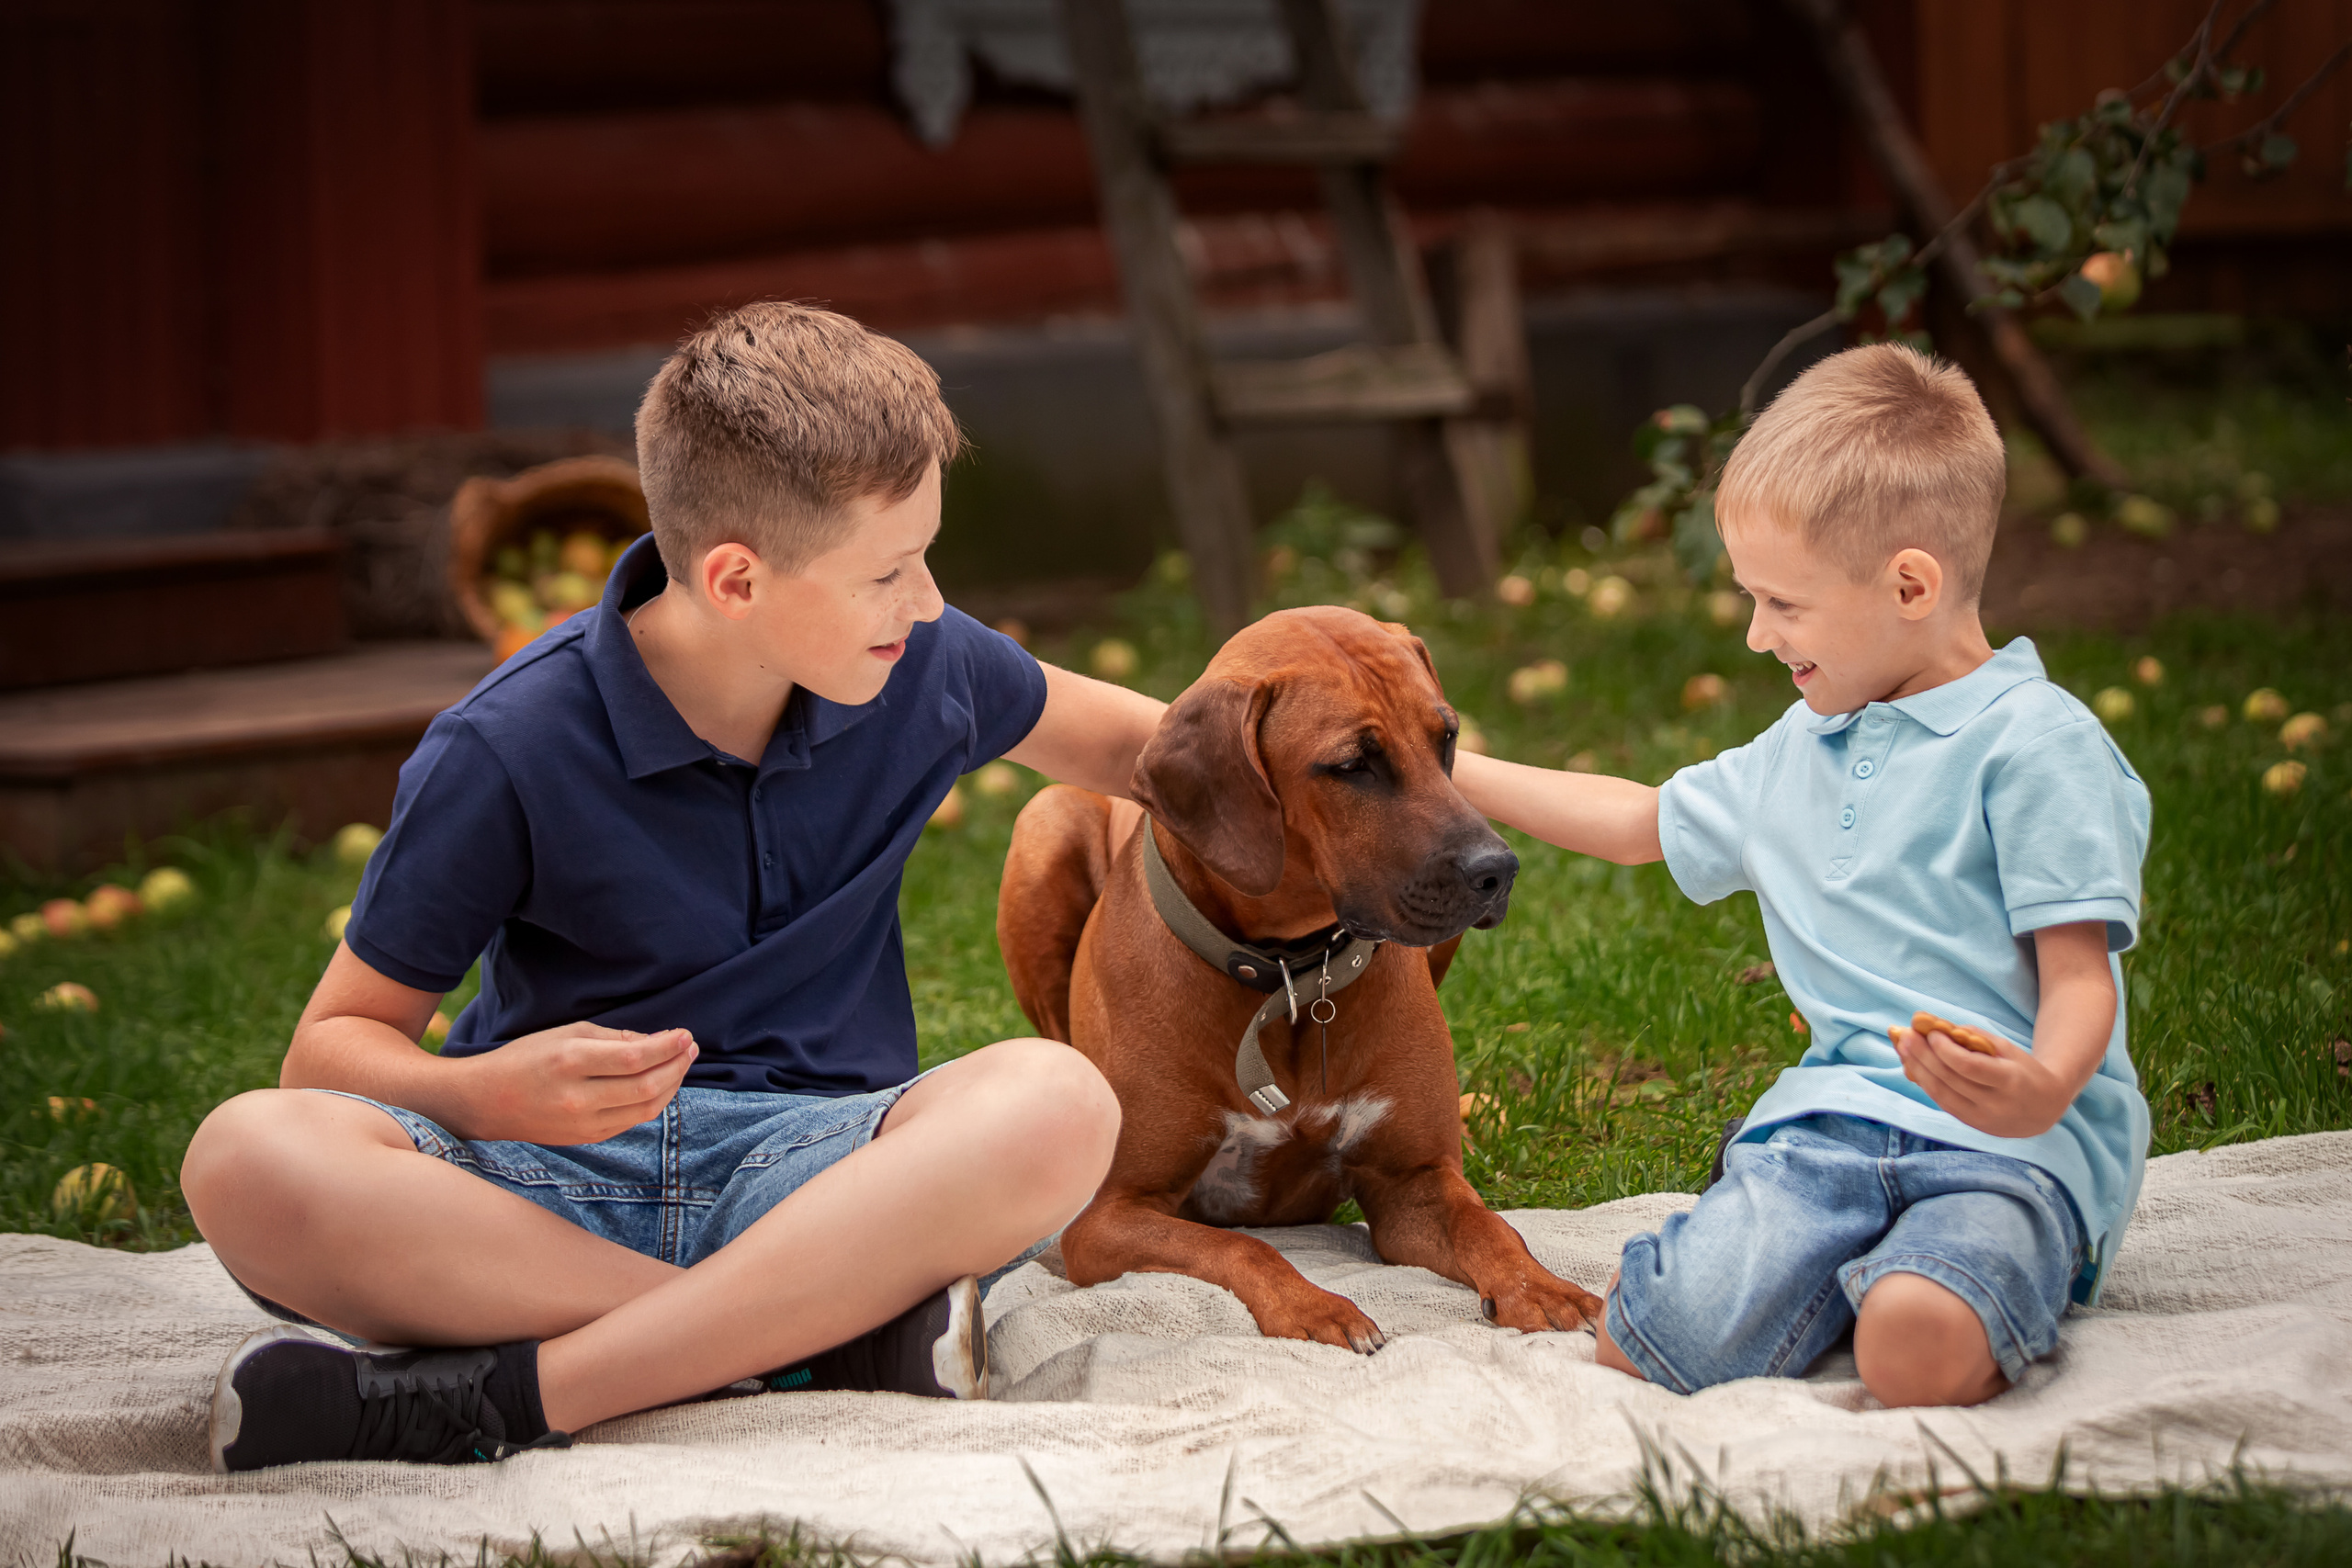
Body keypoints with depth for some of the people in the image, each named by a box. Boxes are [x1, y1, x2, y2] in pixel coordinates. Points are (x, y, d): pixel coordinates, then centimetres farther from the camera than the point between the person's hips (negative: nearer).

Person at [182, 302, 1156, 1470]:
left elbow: (1118, 738, 26)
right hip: (549, 1182, -2)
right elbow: (336, 1045, -4)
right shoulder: (506, 754, -9)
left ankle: (503, 1397, -33)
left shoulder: (918, 670, 4)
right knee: (247, 1163, -34)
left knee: (1054, 1103, -33)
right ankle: (826, 1331, -33)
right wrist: (489, 1092, -25)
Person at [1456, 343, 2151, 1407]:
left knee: (1917, 1352, -36)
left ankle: (2004, 1281, -3)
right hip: (1838, 1111, 6)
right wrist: (1449, 774, 36)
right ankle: (1853, 1271, 6)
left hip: (2016, 1146, -5)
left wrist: (2044, 1089, -31)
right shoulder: (1798, 754, 22)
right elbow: (1640, 822, 39)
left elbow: (2080, 976, -9)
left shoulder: (2036, 742, -4)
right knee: (1650, 1342, -23)